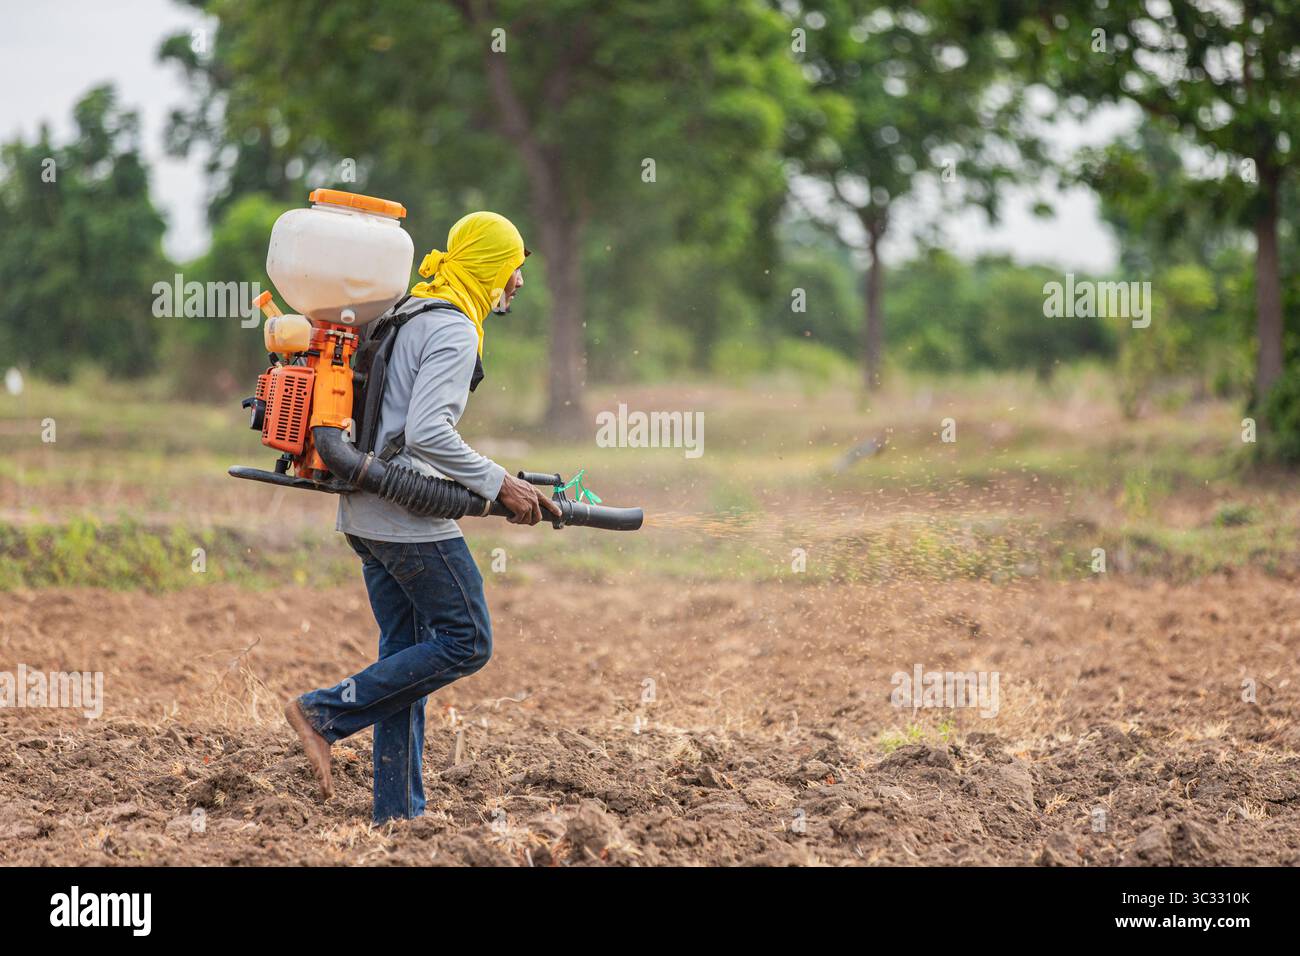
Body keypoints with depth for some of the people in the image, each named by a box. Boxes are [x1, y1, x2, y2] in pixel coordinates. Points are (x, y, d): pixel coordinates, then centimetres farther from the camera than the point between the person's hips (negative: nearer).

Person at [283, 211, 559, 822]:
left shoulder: (407, 315, 17)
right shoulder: (453, 331, -13)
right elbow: (428, 432, -25)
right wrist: (499, 485, -19)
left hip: (366, 512, 10)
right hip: (409, 517, -10)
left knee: (406, 653, 11)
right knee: (466, 641, -3)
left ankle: (398, 810, 11)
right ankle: (325, 713, -5)